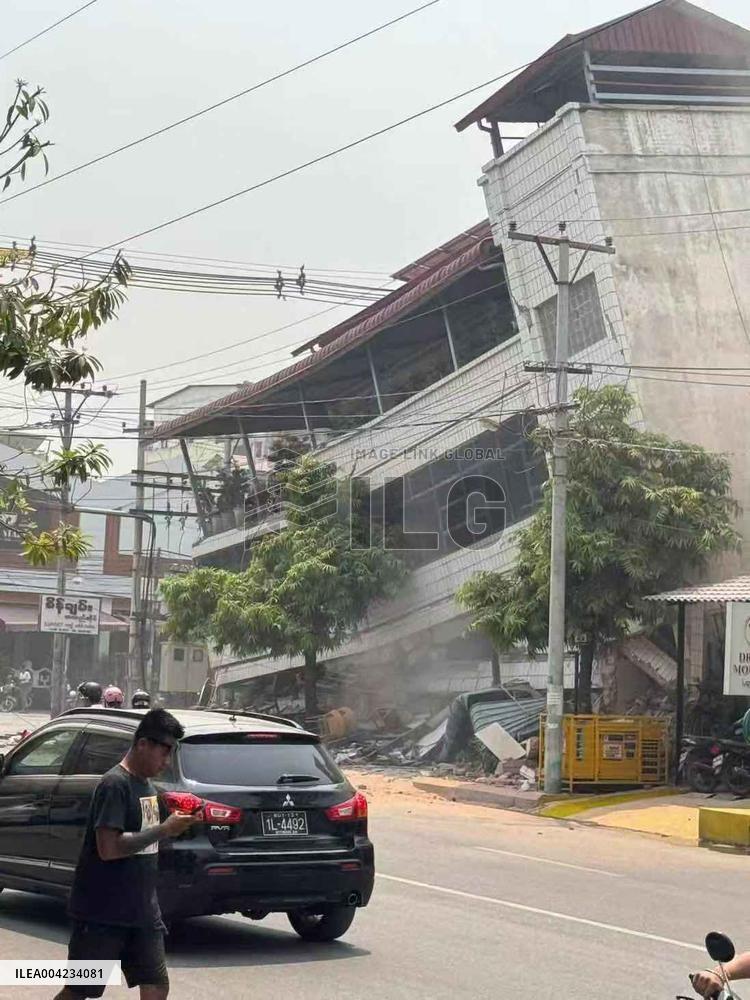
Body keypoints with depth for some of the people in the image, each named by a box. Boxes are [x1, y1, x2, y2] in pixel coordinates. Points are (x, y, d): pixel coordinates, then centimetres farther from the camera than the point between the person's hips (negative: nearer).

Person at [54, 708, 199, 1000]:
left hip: (142, 912, 8)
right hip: (102, 916, -8)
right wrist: (164, 830, -21)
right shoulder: (115, 784, -16)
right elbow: (108, 848, -24)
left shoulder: (147, 784, 12)